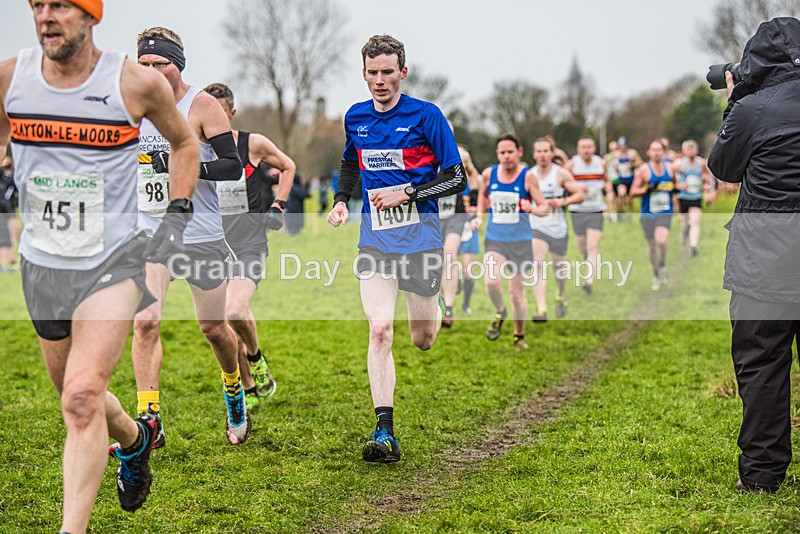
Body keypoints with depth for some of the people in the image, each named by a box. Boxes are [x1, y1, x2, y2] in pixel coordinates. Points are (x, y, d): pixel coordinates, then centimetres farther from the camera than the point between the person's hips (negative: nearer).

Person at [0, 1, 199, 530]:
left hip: (114, 259, -4)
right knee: (77, 398, 18)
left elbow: (185, 142, 10)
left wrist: (178, 213, 3)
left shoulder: (138, 83, -10)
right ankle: (137, 436, 50)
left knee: (82, 397, -19)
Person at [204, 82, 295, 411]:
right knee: (227, 328, 4)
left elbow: (287, 166, 14)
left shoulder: (254, 145, -4)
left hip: (249, 245, -3)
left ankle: (257, 358, 7)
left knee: (235, 311, -25)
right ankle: (252, 390, 23)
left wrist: (278, 206, 5)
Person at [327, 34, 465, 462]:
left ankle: (436, 312, 46)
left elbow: (457, 179, -6)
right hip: (375, 234, 3)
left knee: (423, 340, 7)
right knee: (379, 329, -14)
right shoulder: (355, 118, 8)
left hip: (419, 232, -3)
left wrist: (406, 194, -15)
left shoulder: (425, 116, -6)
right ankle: (385, 433, -13)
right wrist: (340, 200, 11)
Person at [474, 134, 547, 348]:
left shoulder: (527, 176, -9)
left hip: (520, 242, -1)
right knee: (491, 280, -24)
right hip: (494, 240, 1)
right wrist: (479, 216, 8)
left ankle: (519, 336, 27)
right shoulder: (489, 174, 0)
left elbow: (544, 209, -8)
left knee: (517, 292, 5)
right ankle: (500, 313, 7)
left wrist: (531, 209, -29)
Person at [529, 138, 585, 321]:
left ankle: (561, 297, 48)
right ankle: (541, 310, -26)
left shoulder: (561, 174, -6)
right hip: (537, 228, 1)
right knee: (538, 265, -19)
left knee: (559, 267, 16)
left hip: (558, 228, 0)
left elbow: (581, 195, -6)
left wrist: (563, 201, -22)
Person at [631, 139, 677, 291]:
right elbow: (633, 192, -5)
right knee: (651, 245, 7)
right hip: (648, 214, 0)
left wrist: (675, 188, -1)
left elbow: (675, 184, 22)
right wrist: (648, 189, -20)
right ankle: (656, 276, 26)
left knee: (661, 240, -23)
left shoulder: (670, 168, 5)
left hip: (665, 212, 0)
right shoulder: (643, 170, -5)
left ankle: (663, 266, 1)